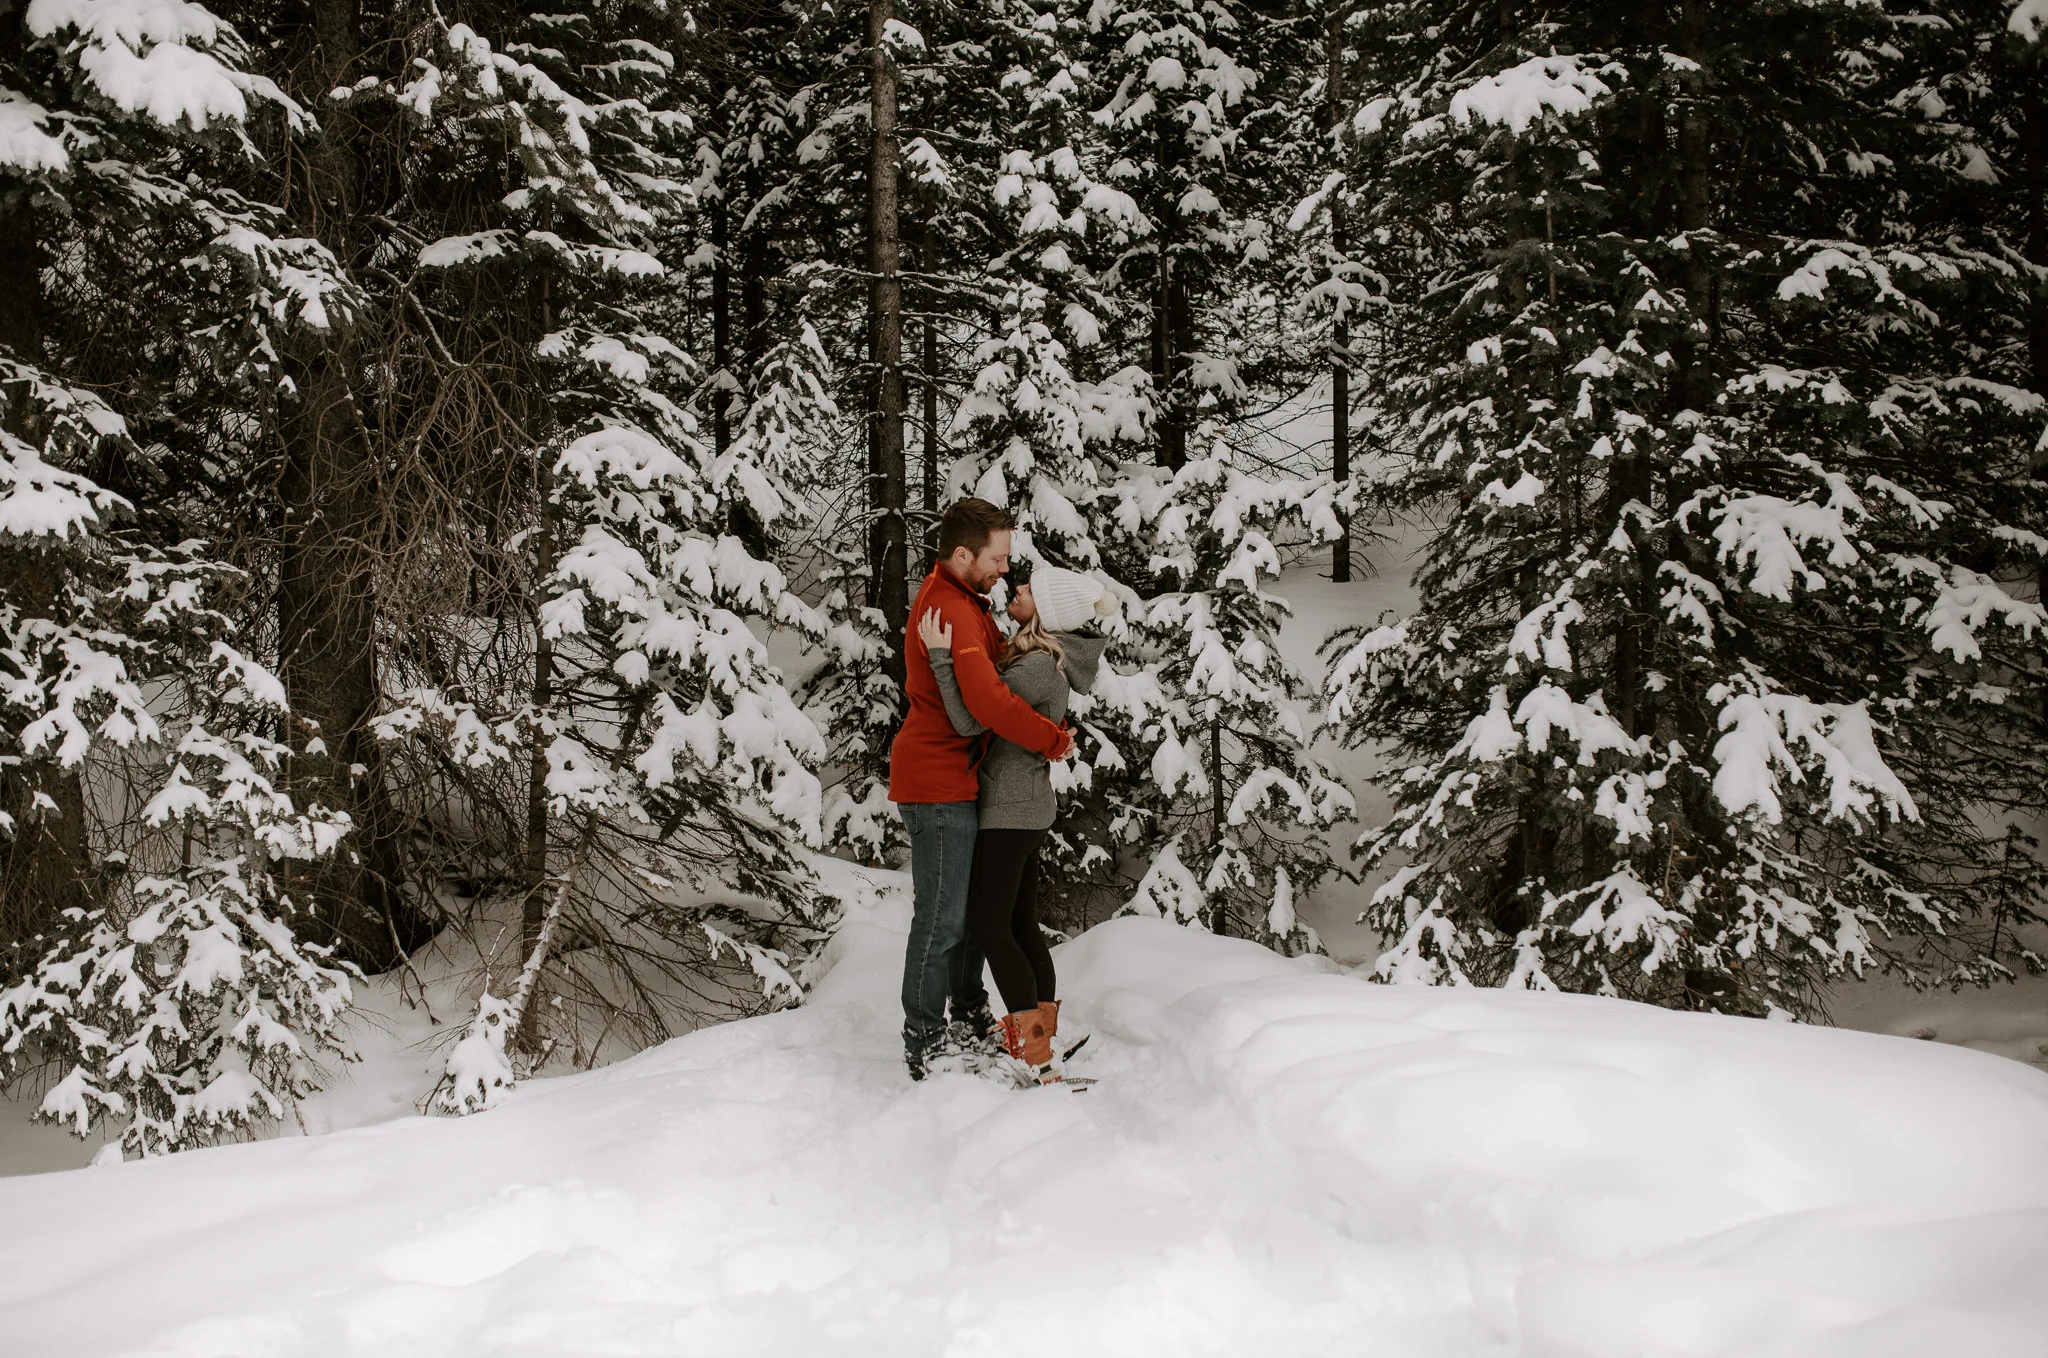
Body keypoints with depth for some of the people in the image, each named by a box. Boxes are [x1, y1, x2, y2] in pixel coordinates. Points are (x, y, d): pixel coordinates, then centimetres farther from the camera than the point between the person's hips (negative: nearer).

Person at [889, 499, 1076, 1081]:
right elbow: (989, 701, -31)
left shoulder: (960, 599, 13)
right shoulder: (950, 610, -23)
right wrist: (1054, 740, -20)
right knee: (941, 919, -4)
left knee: (973, 903, 20)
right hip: (939, 784, -11)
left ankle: (971, 1015, 33)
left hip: (955, 776, 11)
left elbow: (995, 659, 21)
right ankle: (924, 1045, 4)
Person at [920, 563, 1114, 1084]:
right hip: (1030, 807, 10)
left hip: (1009, 809, -10)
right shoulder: (1051, 659, 8)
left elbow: (970, 720, -23)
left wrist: (940, 656, -23)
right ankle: (1042, 1036, 18)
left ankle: (1037, 1060, -7)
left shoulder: (1037, 666, -22)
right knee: (1021, 925, 13)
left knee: (989, 927, -7)